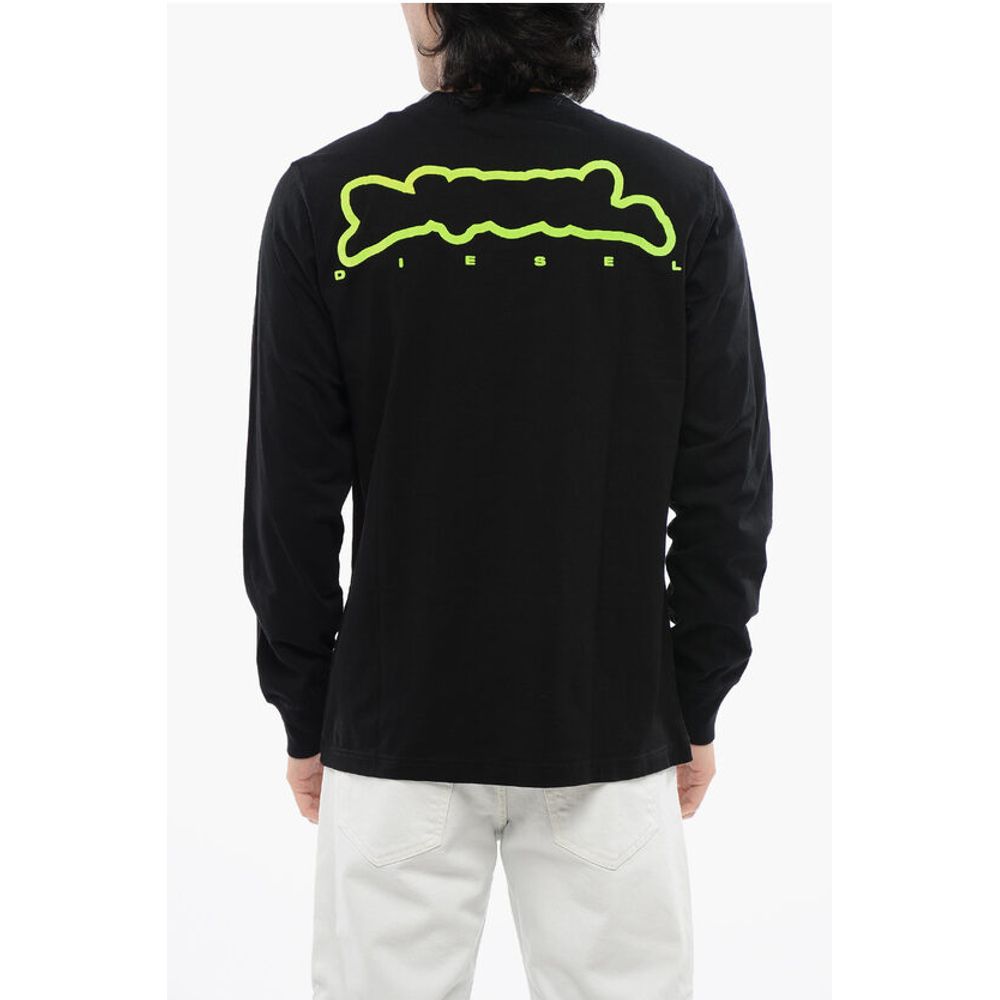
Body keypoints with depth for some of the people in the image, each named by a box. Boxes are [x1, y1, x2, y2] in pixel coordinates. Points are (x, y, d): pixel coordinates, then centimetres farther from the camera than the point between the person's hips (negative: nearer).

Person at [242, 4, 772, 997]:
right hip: (612, 727, 1)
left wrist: (305, 714, 7)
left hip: (394, 728, 0)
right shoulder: (681, 200, -6)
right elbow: (727, 493, -3)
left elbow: (291, 496, -4)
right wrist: (697, 708, 8)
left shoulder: (327, 199, -8)